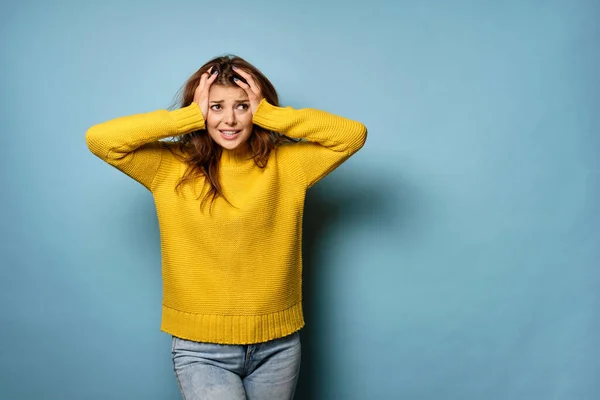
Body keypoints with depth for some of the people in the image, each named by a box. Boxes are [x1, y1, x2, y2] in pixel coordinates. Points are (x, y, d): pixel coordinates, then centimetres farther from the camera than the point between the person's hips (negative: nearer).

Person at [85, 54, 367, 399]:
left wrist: (269, 113, -10)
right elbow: (99, 139, -14)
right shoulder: (170, 166, -4)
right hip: (201, 349, -2)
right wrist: (191, 116, -13)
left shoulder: (287, 164, -1)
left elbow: (354, 134, -8)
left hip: (277, 345, 2)